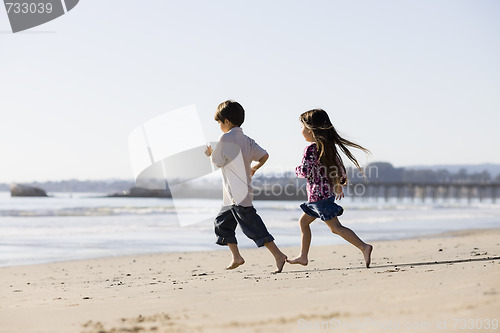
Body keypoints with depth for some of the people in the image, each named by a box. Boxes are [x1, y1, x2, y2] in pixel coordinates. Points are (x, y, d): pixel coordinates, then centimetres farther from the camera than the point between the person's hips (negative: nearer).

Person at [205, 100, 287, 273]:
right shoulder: (246, 140, 11)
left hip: (238, 194, -9)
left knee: (253, 227, -10)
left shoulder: (226, 139, -13)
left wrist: (210, 153, 12)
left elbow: (218, 161, -7)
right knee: (222, 222, 18)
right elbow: (264, 155, 9)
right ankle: (236, 257, 20)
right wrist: (254, 168, 23)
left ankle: (278, 255, -13)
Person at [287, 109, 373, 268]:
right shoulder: (328, 146, 9)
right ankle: (303, 257, 23)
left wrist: (297, 170, 1)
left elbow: (305, 172, -21)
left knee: (335, 227, -9)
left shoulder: (311, 149, -17)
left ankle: (364, 247, -17)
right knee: (303, 221, 19)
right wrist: (339, 185, 29)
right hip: (327, 192, 10)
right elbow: (339, 166, 17)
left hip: (319, 195, -10)